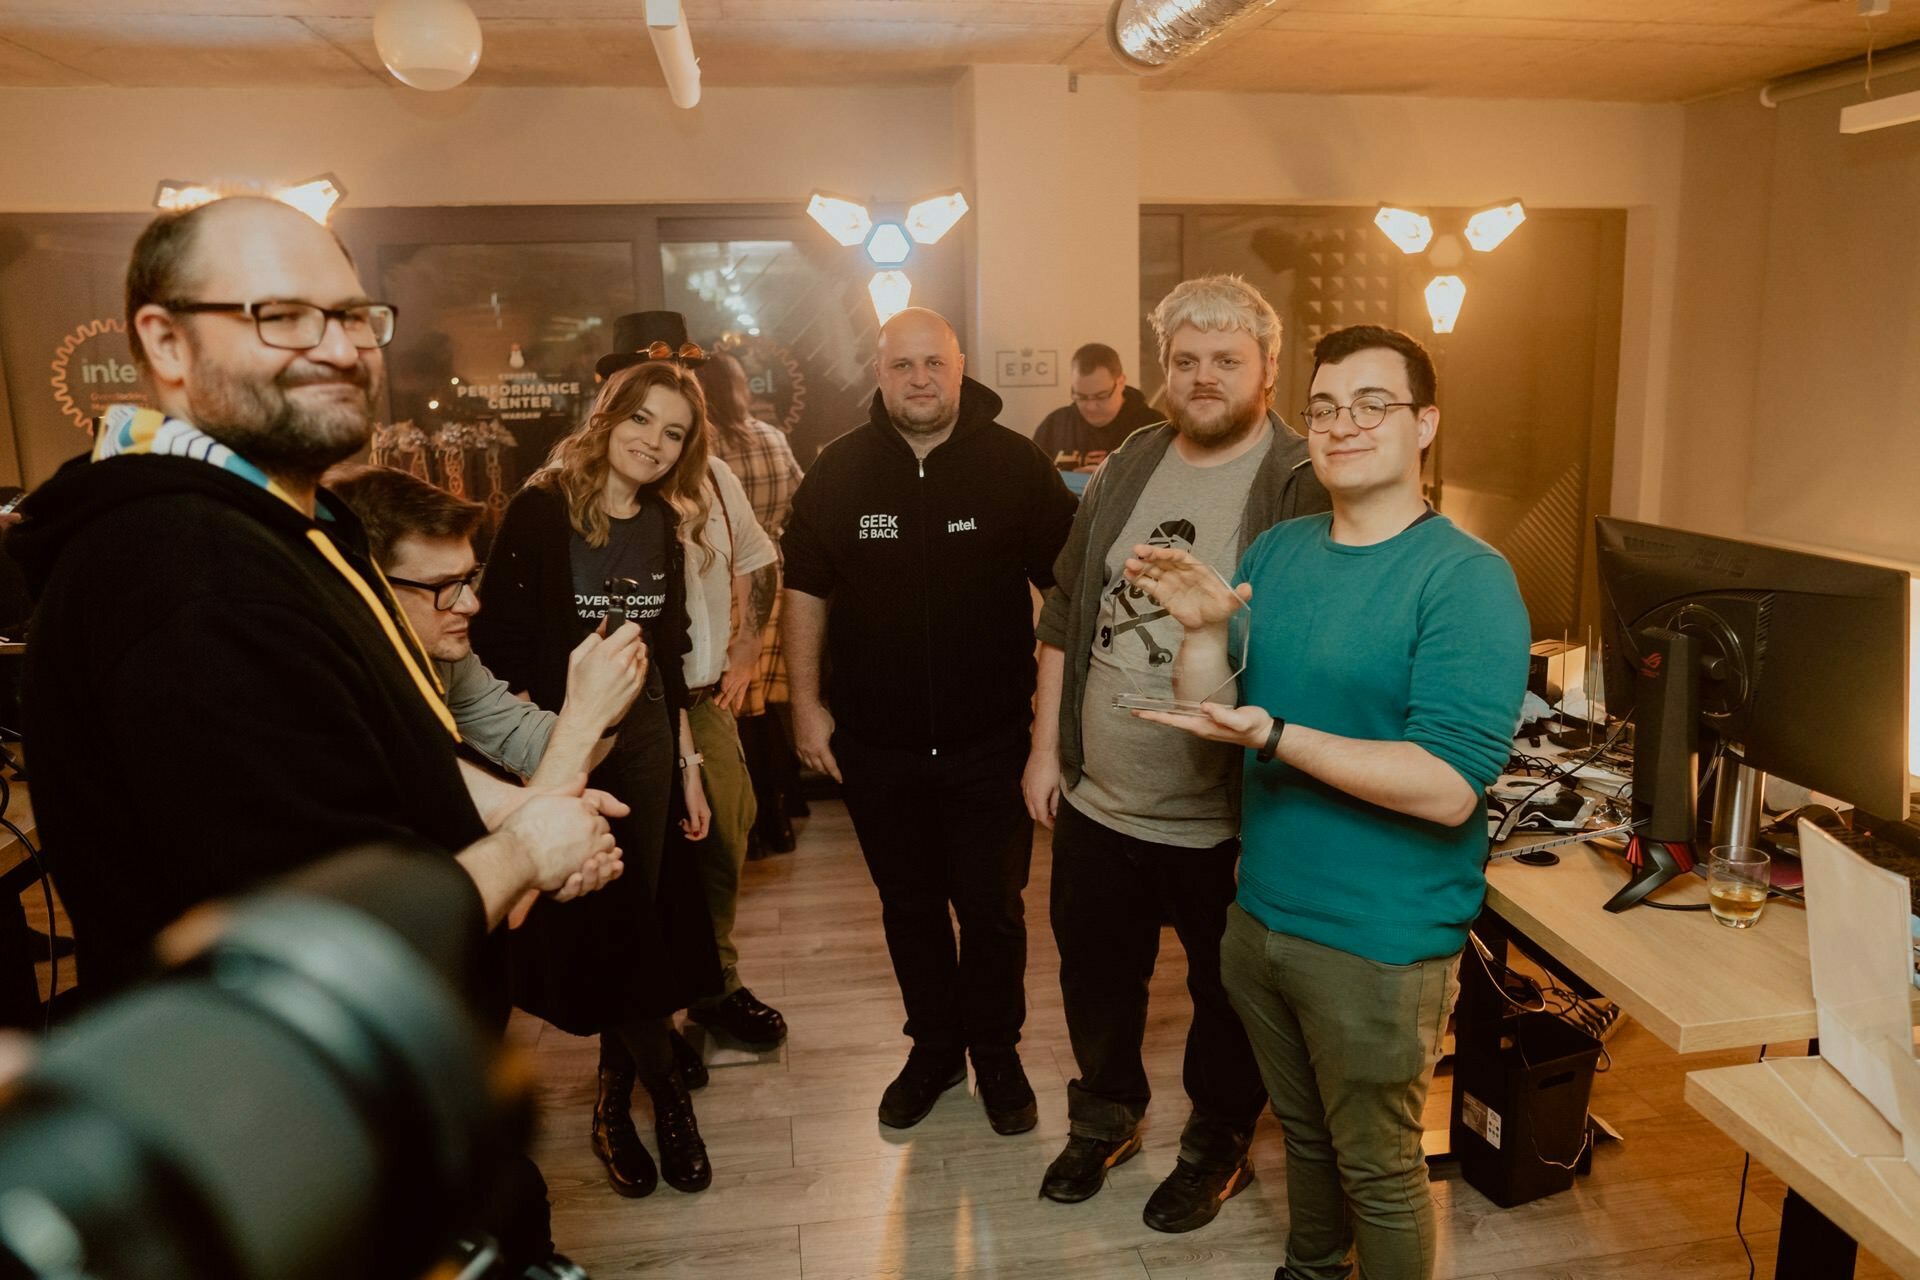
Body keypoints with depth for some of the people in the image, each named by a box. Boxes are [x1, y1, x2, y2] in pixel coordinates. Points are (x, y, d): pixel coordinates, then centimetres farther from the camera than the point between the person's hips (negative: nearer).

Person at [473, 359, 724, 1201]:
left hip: (645, 745, 5)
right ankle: (668, 1092, 24)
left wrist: (687, 763, 14)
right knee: (610, 933, 4)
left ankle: (615, 1105, 29)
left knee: (633, 928, 9)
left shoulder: (663, 524, 7)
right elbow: (500, 646, -12)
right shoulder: (541, 510, -9)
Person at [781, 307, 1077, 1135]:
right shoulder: (839, 470, 0)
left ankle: (996, 1052, 32)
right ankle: (933, 1046, 37)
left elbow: (1067, 584, -2)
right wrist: (806, 703, 1)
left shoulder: (1016, 464, -6)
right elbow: (805, 589, 5)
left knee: (992, 908, 10)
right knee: (909, 906, 17)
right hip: (876, 745, 2)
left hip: (989, 739, -2)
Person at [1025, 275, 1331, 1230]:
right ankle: (1106, 1116, 48)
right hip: (1097, 797, 5)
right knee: (1095, 974, 22)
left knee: (1226, 993, 17)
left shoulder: (1302, 488, -12)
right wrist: (1046, 746, 7)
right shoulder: (1128, 466, 4)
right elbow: (1065, 613, 8)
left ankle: (1217, 1145, 43)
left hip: (1223, 820, -4)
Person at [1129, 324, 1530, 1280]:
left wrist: (1275, 736, -29)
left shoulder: (1468, 579, -17)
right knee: (1302, 1130, 27)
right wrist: (1202, 628, -14)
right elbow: (1213, 718, 4)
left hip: (1380, 942, -6)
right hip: (1261, 911, 6)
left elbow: (1448, 789, -25)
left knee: (1377, 1169, 14)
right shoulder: (1275, 552, 3)